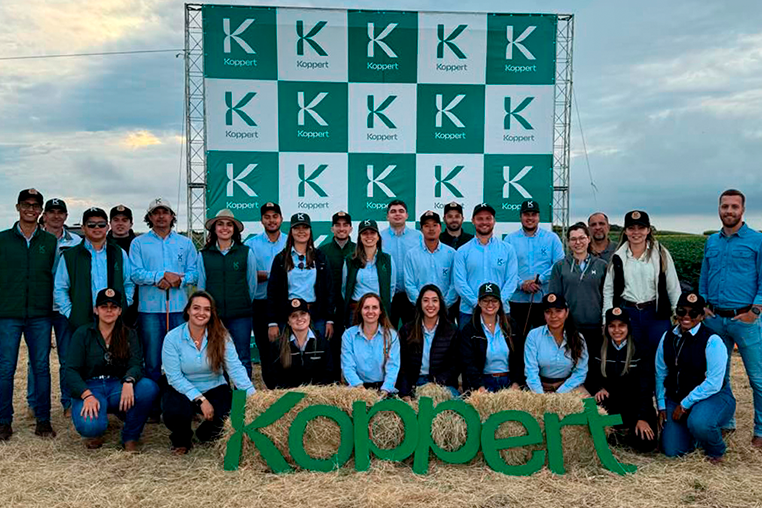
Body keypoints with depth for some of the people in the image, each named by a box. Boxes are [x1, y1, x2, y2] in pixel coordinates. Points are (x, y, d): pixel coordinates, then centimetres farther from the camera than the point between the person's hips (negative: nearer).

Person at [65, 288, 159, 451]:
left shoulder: (129, 334, 8)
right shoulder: (83, 333, 3)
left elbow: (136, 364, -5)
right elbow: (71, 370, -5)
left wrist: (128, 381, -30)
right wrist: (87, 396, -23)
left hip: (118, 387, 2)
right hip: (90, 388, -2)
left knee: (149, 388, -30)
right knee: (90, 426, -35)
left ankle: (130, 438, -7)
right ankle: (95, 432, 7)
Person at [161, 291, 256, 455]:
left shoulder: (221, 336, -9)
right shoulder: (172, 338, -13)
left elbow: (235, 369, -16)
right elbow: (174, 377, -16)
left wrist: (252, 396, -28)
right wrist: (200, 399, -25)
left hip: (214, 389, 1)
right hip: (183, 390, -1)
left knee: (229, 415, -26)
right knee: (176, 412, -33)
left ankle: (206, 434, 13)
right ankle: (181, 439, 7)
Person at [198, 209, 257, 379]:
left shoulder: (246, 253, 3)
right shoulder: (204, 255, 7)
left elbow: (252, 284, 9)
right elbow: (201, 285, 11)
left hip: (240, 315, -1)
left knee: (242, 359, 2)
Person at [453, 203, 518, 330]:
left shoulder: (507, 249, 8)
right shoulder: (462, 252, 6)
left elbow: (511, 280, 1)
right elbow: (460, 282, -2)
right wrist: (477, 303, -14)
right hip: (469, 312, 0)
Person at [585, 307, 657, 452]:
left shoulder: (639, 351, -6)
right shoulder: (600, 351, 3)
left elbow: (645, 388, -10)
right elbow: (590, 378, 8)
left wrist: (642, 418, -20)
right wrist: (598, 388, -16)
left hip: (636, 406, -2)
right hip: (611, 405, 2)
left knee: (646, 443, -23)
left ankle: (619, 434, 7)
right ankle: (617, 431, -5)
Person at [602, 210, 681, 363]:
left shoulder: (661, 254, 0)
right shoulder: (618, 257, 4)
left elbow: (673, 288, 4)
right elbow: (608, 290, 7)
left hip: (656, 313, -1)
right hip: (627, 313, 1)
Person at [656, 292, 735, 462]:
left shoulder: (712, 341, -16)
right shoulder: (668, 337, 1)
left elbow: (713, 383, -20)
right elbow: (660, 374, 6)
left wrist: (685, 404, -18)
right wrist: (662, 406, 3)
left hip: (712, 397, -5)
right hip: (676, 398, 5)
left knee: (698, 423, -38)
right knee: (671, 451, -3)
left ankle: (716, 451, 0)